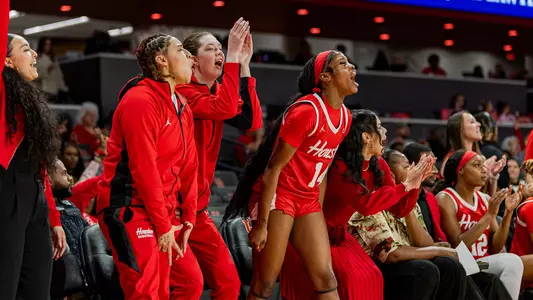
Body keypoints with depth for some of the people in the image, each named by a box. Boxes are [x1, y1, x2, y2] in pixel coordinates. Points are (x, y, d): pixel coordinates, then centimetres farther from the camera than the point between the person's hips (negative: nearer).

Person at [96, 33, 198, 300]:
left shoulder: (182, 108, 14)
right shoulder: (141, 100, -15)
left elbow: (188, 167, 13)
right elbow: (144, 168, -19)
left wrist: (187, 218, 7)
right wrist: (163, 225, -17)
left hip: (164, 212, 9)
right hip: (129, 209, -9)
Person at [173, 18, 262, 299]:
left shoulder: (218, 93, 10)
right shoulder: (181, 92, -13)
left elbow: (251, 121, -7)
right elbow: (225, 109, -30)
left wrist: (244, 65, -11)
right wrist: (233, 58, -26)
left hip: (197, 209, 8)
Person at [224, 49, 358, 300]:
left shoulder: (345, 116, 6)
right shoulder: (306, 111, -19)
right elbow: (273, 169, -18)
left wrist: (318, 217, 16)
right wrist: (261, 224, -19)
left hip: (308, 200, 8)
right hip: (277, 196, -8)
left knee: (325, 278, 2)